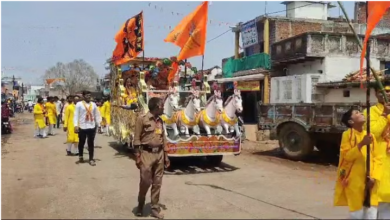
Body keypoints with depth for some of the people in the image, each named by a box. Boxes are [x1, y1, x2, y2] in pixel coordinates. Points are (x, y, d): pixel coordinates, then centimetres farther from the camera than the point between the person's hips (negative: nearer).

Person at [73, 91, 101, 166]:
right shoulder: (79, 104, -2)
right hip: (82, 127, -2)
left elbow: (96, 115, 14)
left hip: (92, 127, 2)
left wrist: (98, 125, 13)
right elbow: (76, 115, -6)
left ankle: (91, 159, 8)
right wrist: (76, 125, -14)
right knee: (81, 143, 13)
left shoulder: (93, 104, 9)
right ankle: (80, 157, 33)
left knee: (91, 143, 3)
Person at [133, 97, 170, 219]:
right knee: (145, 182, -1)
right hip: (147, 153, -6)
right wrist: (137, 156, -11)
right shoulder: (142, 119, -8)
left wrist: (166, 155, 15)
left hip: (159, 154, 6)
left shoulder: (160, 120, 11)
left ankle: (155, 209, 18)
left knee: (157, 182, 8)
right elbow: (137, 139, -8)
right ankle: (140, 206, 22)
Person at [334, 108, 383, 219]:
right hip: (354, 182, -4)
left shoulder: (370, 136, 8)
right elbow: (347, 156, -11)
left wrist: (374, 177, -5)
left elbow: (378, 158, 7)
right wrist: (361, 144, -21)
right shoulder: (347, 134, -5)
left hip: (369, 182, 4)